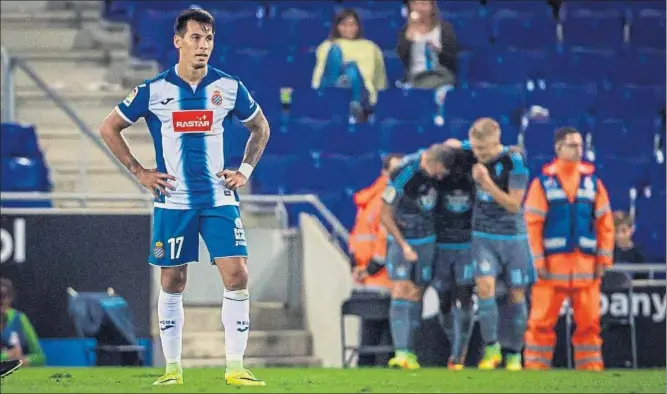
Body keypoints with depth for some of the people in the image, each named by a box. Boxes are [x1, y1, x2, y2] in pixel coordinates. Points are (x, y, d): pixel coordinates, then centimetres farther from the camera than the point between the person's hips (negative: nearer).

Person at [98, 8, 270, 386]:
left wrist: (245, 171, 7)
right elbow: (109, 128, 7)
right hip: (173, 202, -1)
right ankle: (173, 368, 13)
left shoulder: (230, 88, 1)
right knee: (172, 283, 4)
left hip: (220, 199, 1)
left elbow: (261, 128, 18)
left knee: (237, 276, -10)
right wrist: (140, 172, 1)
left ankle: (236, 367, -4)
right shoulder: (154, 91, -4)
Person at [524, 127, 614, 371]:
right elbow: (532, 223, -3)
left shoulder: (592, 181, 10)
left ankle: (591, 366, 10)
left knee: (589, 321, 4)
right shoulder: (543, 182, 1)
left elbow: (605, 221, 9)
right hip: (552, 264, -3)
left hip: (585, 264, 3)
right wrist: (538, 261, -10)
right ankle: (536, 367, 1)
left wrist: (604, 259, 2)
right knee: (542, 321, -3)